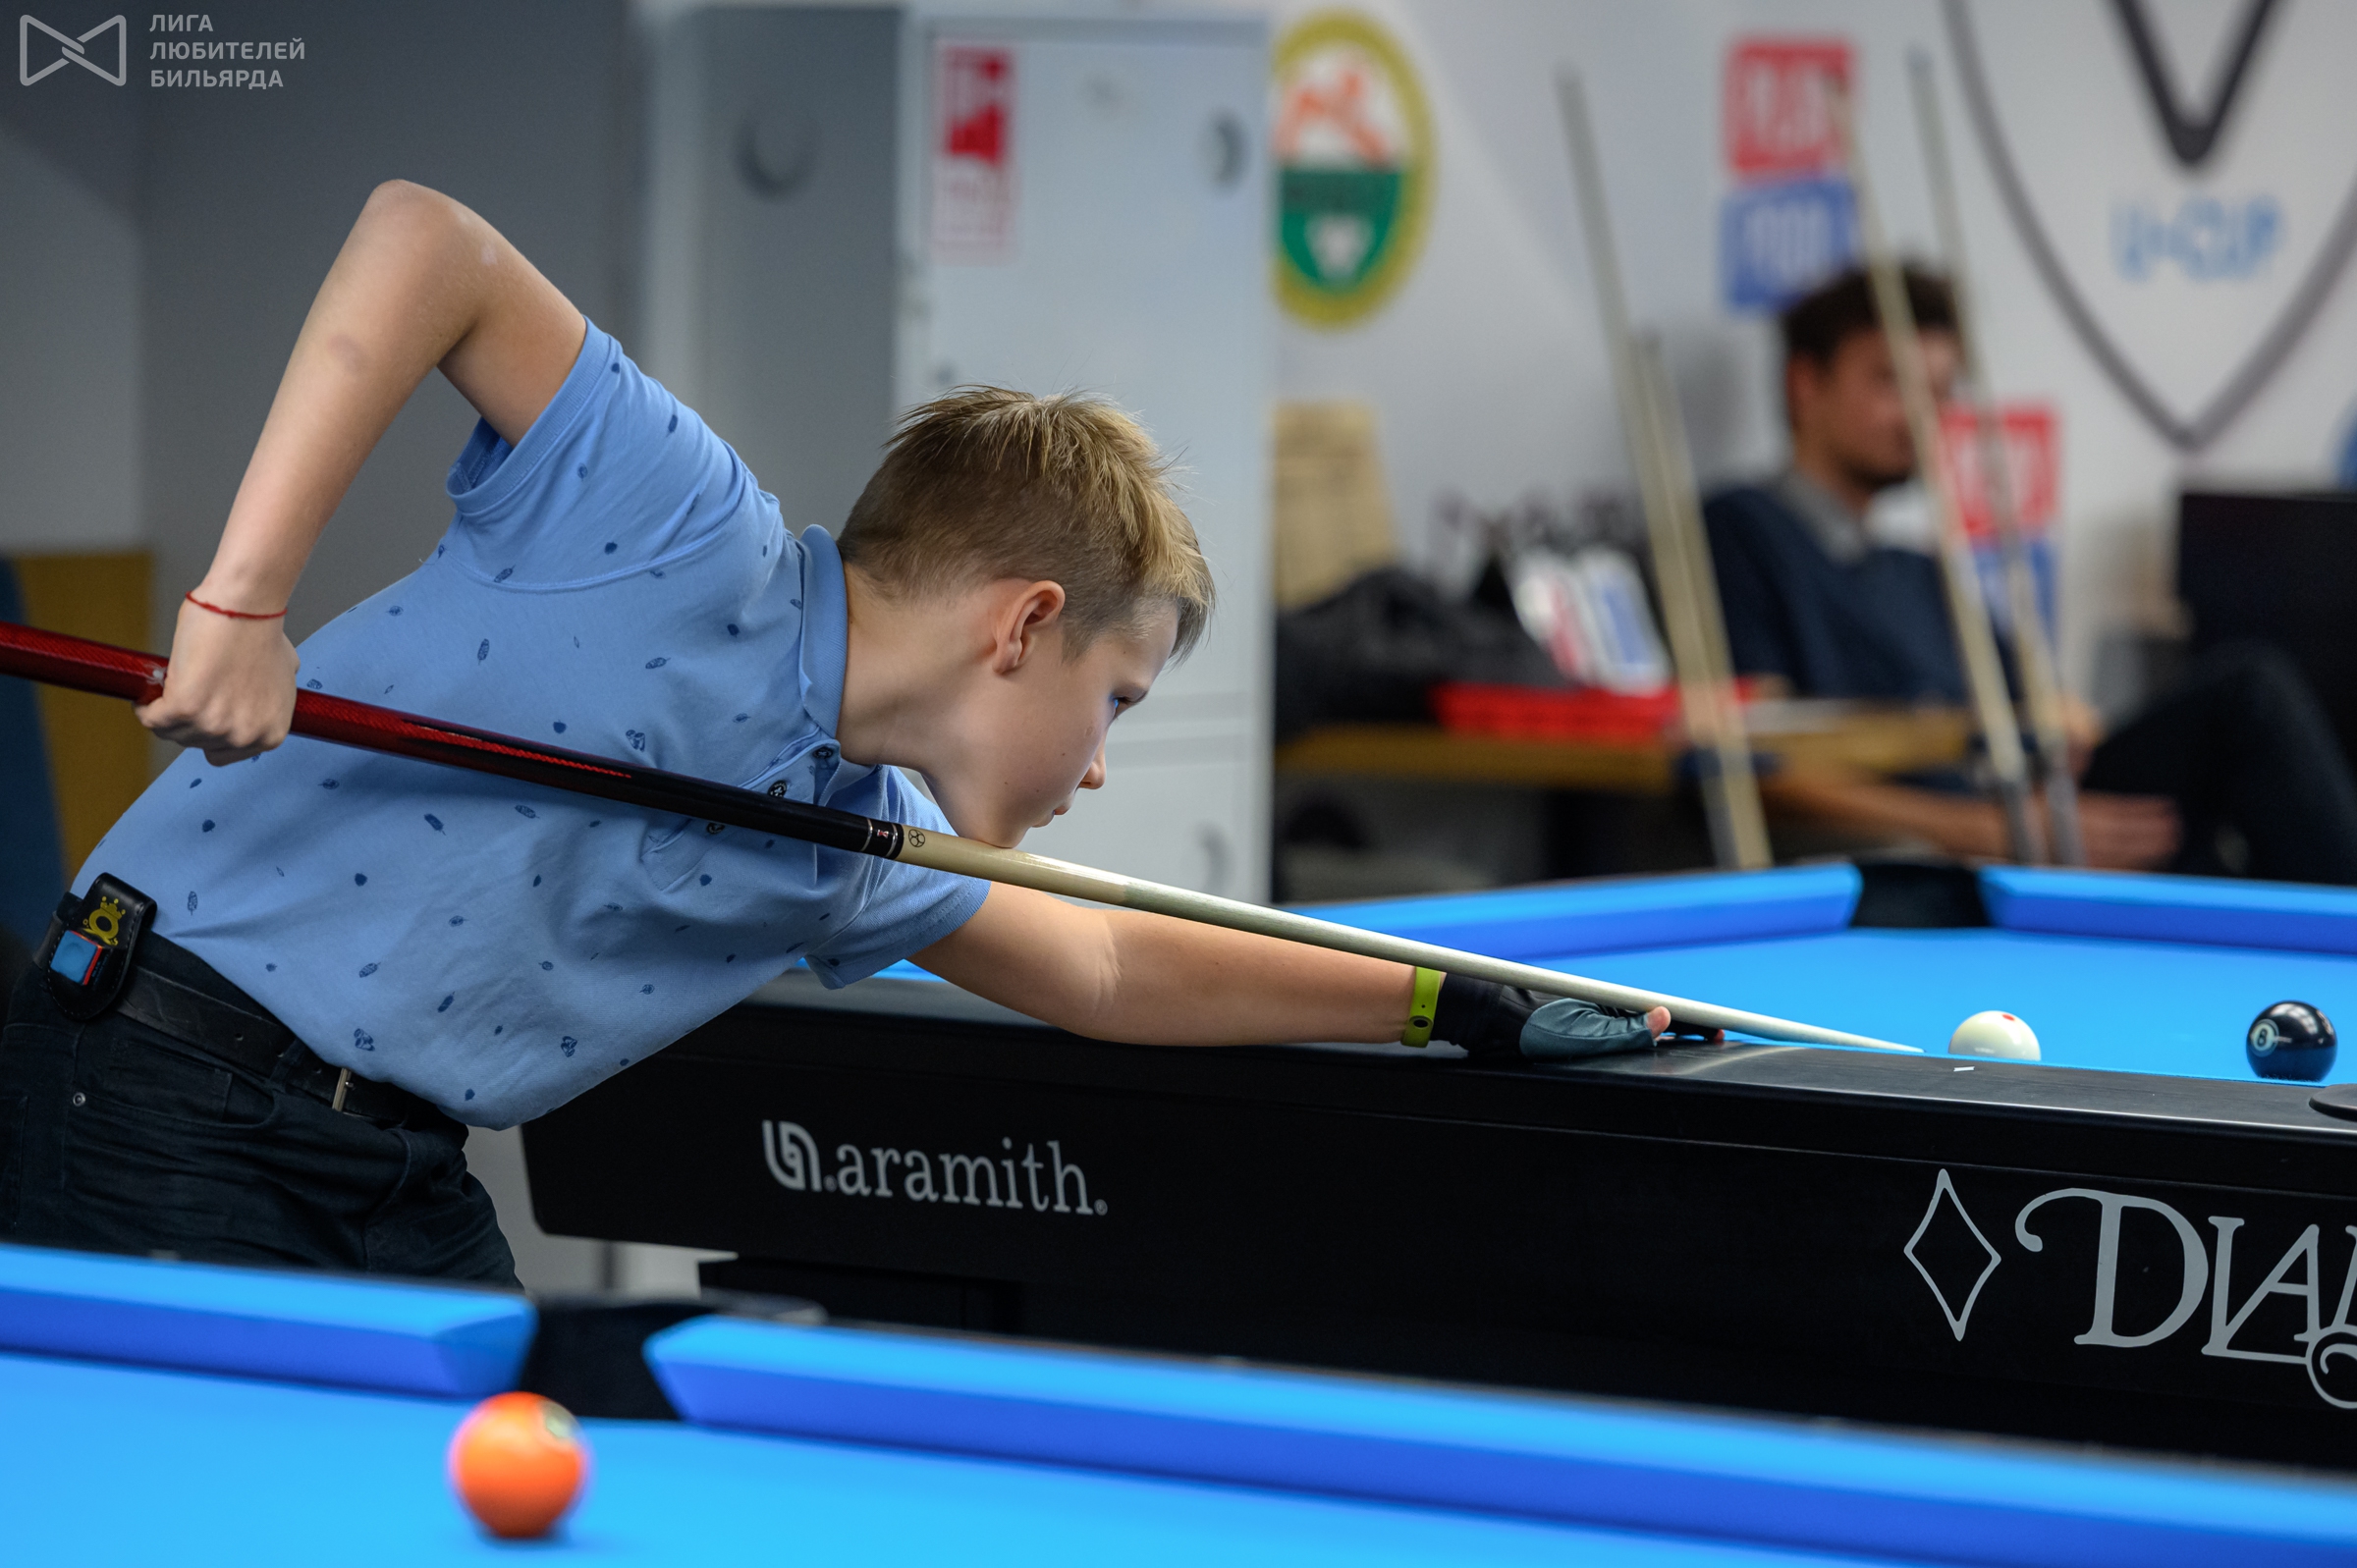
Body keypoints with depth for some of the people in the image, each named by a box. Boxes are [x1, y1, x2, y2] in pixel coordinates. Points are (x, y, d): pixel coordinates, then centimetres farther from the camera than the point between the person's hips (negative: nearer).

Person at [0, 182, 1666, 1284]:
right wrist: (248, 596, -28)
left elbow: (1114, 969, 27)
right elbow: (421, 238, -20)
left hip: (403, 1184, 8)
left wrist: (1457, 1002, 28)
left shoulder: (851, 858, 11)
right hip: (165, 1095, -8)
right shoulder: (691, 530, -14)